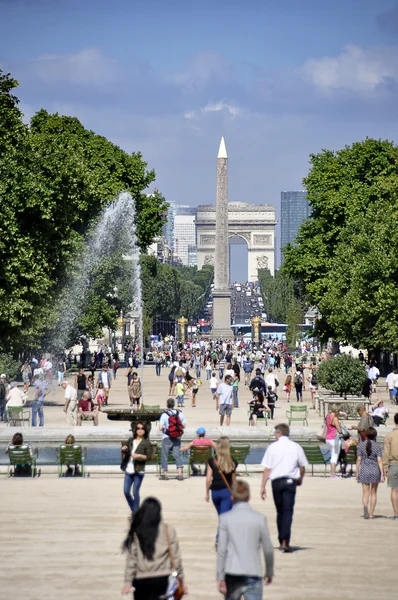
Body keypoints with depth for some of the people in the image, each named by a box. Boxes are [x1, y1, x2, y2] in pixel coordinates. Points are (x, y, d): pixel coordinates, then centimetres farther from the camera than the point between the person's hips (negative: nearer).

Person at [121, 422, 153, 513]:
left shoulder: (146, 443, -3)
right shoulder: (131, 440, 11)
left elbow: (149, 457, -7)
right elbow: (126, 453, 22)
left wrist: (139, 456, -21)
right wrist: (123, 450, -1)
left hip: (138, 471, -5)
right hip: (128, 470, 5)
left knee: (135, 492, -3)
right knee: (126, 491, 4)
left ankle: (136, 513, 7)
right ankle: (133, 510, 23)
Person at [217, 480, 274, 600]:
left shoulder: (225, 518, -3)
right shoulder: (259, 518, -3)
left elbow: (221, 550, -6)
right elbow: (268, 549, 1)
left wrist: (220, 577, -2)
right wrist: (270, 572, 16)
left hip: (232, 573, 1)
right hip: (253, 574, -1)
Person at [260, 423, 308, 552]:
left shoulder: (272, 447, -1)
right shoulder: (296, 447, 3)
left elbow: (267, 468, -3)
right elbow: (302, 467, 11)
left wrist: (263, 486, 2)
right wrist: (300, 478, 32)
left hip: (276, 481, 0)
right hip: (290, 481, 0)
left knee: (280, 511, 14)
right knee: (288, 511, -3)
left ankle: (281, 541, 20)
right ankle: (285, 541, -17)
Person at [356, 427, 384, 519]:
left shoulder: (361, 445, -2)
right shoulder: (377, 447, -5)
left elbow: (358, 460, -1)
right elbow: (379, 461, -10)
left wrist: (357, 473, 8)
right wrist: (382, 475, -7)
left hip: (364, 471, 0)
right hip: (375, 470, 0)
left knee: (365, 493, 3)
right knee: (373, 493, 13)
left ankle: (365, 506, -28)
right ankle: (371, 514, 15)